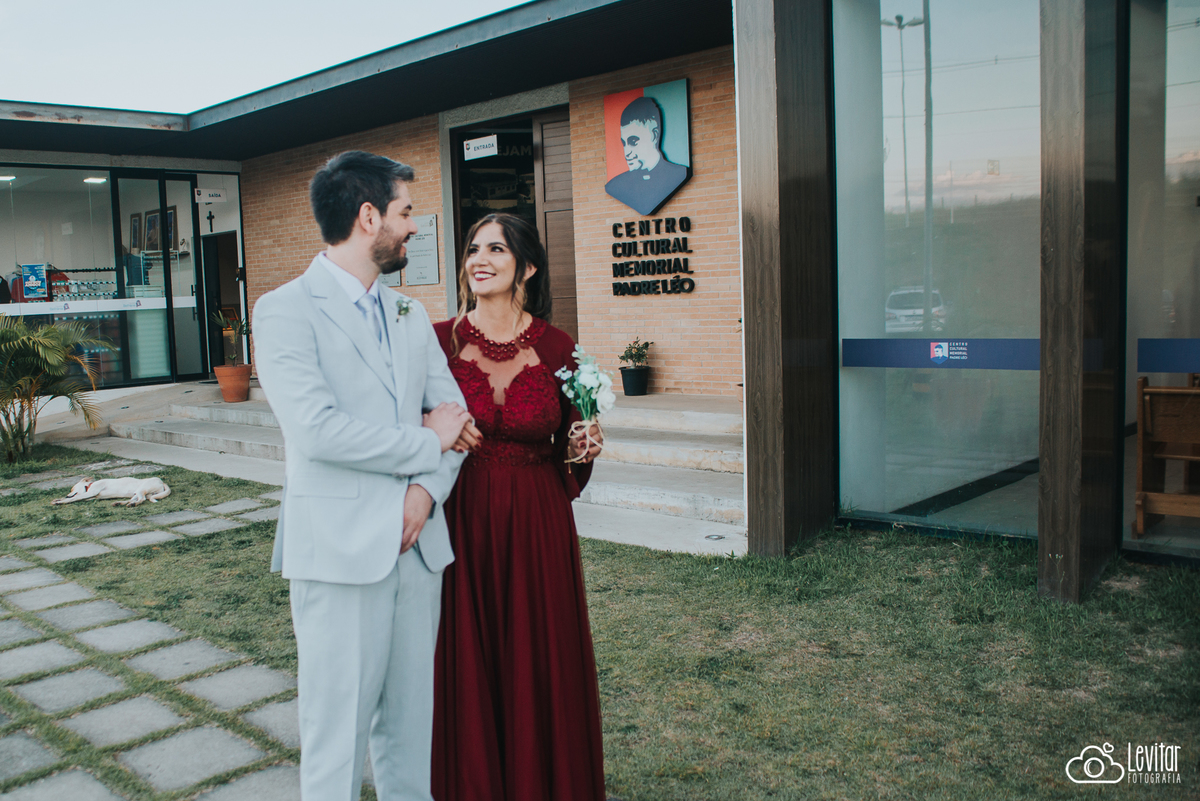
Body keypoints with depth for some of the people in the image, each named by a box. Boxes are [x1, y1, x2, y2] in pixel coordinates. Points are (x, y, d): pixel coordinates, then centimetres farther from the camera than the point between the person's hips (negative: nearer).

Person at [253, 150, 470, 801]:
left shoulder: (411, 317, 15)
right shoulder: (286, 310, -7)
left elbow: (453, 414, 10)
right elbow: (315, 429, -19)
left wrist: (428, 488, -9)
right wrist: (425, 445, -8)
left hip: (416, 545, 6)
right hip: (340, 552, -6)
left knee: (411, 725, 14)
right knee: (337, 737, 3)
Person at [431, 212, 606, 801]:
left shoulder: (558, 348, 0)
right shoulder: (439, 340, -3)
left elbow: (566, 451, 8)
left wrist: (582, 450, -12)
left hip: (537, 527, 1)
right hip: (461, 524, 0)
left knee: (539, 664, 9)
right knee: (467, 662, 9)